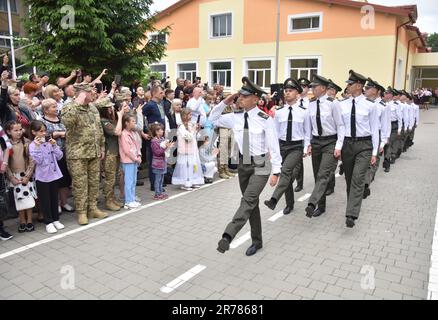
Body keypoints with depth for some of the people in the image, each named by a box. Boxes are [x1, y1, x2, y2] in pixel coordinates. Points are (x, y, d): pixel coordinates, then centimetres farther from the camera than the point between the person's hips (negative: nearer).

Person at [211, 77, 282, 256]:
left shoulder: (265, 119, -13)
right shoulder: (236, 117, 1)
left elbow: (274, 146, -11)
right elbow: (213, 119, 11)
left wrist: (276, 171, -12)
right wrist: (225, 102, -2)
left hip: (261, 165, -5)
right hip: (243, 164, 6)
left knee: (248, 201, -20)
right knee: (252, 203, 13)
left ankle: (228, 236, -26)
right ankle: (257, 241, 26)